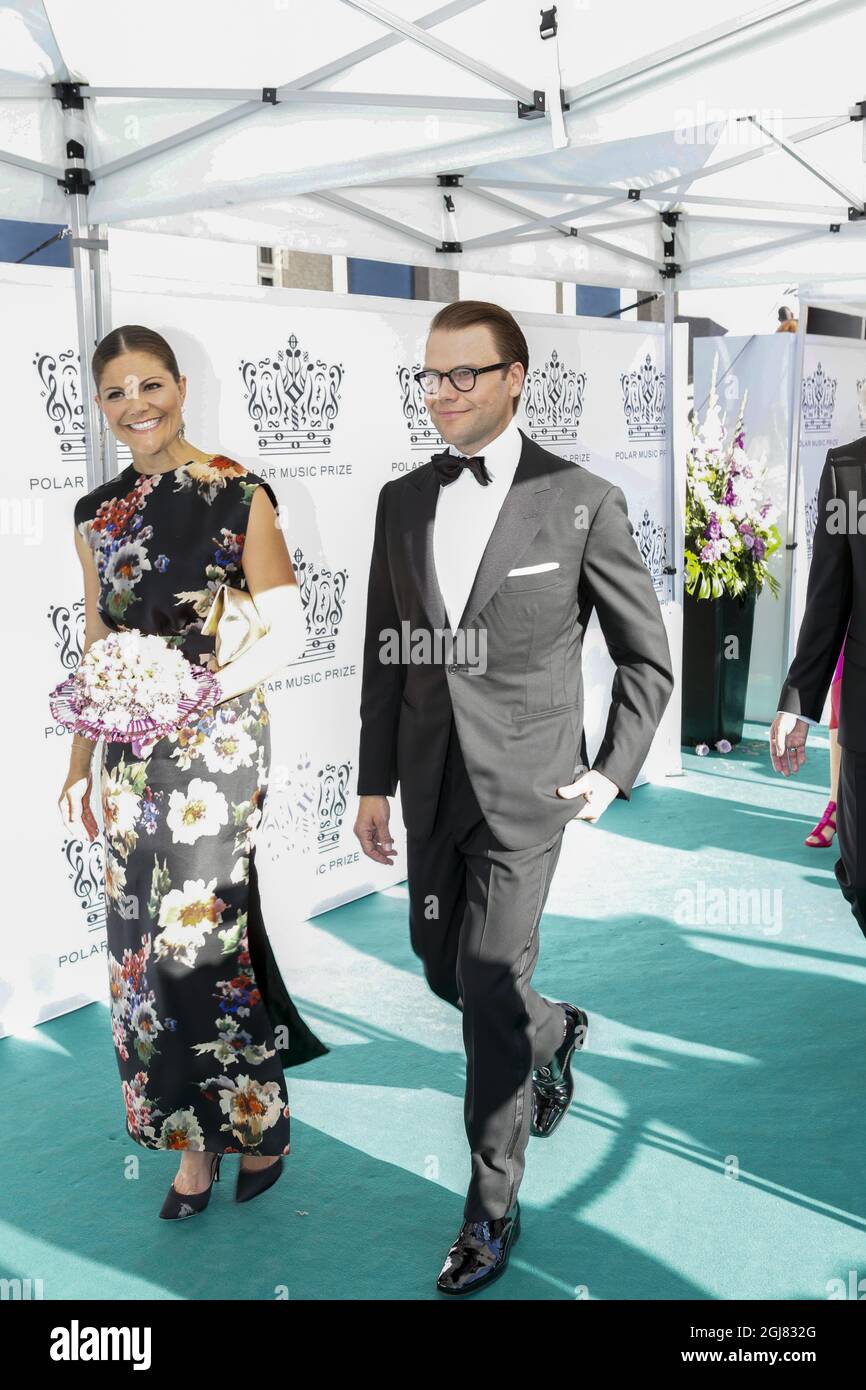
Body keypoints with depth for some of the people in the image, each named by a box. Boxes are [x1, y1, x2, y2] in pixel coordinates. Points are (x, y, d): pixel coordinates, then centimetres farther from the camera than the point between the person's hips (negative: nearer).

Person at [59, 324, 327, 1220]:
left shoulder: (237, 494, -5)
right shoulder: (97, 514, 10)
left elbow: (282, 631, -8)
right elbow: (96, 650, 14)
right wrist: (79, 765, 13)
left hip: (218, 743, -5)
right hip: (131, 753, 5)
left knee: (199, 930, -4)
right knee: (142, 935, 7)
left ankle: (258, 1120, 20)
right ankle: (192, 1141, 23)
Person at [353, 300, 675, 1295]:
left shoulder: (582, 502, -8)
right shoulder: (402, 501, 5)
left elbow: (647, 656, 0)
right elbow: (386, 654, 8)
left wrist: (614, 772, -5)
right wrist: (374, 784, 7)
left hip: (524, 786, -5)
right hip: (432, 788, 6)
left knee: (489, 989, -4)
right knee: (443, 968, 18)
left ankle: (492, 1206, 16)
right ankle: (554, 1033, 50)